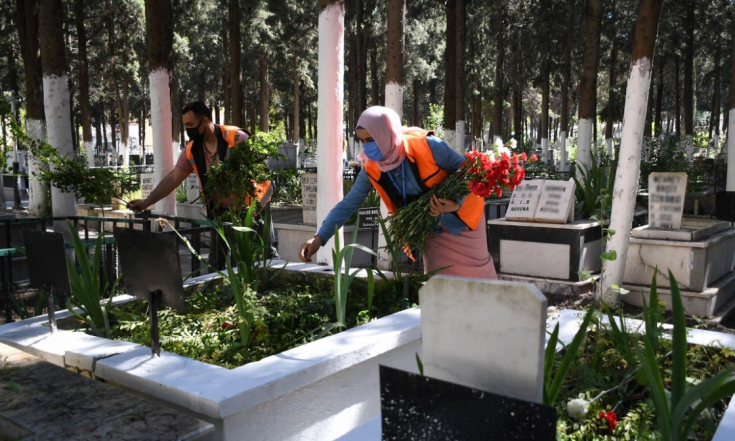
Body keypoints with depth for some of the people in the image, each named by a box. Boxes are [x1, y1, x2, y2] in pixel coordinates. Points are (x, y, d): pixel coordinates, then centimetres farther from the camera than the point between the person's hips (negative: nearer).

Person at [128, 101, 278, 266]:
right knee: (221, 258, 6)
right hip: (222, 211, 5)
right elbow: (173, 178, -1)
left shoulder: (236, 138, -18)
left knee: (266, 251, 5)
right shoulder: (191, 150, -3)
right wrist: (147, 202, -7)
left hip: (252, 204, -4)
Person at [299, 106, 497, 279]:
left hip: (462, 217, -3)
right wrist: (319, 237, -21)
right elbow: (348, 204, -10)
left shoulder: (426, 146, -28)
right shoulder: (371, 170, -15)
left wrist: (457, 203, -36)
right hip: (432, 228, 3)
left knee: (473, 275, 8)